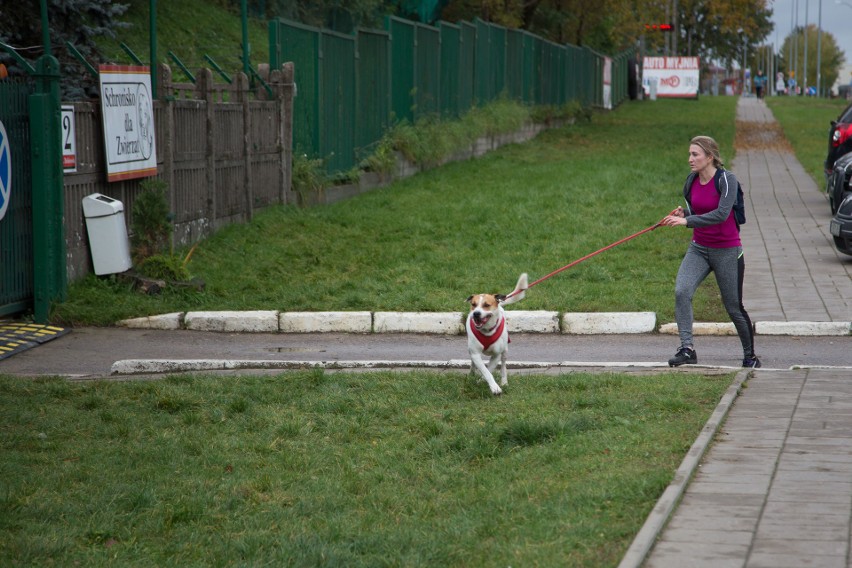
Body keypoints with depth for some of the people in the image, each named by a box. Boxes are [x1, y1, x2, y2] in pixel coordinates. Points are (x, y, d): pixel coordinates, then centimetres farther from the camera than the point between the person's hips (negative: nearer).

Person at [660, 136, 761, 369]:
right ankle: (687, 349, -21)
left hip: (727, 251, -5)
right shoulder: (691, 182, 3)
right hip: (699, 248, 5)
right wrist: (683, 214, -8)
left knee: (734, 307, 4)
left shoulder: (727, 179, -16)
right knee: (681, 291, -20)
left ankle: (750, 356, 25)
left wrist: (687, 221, -34)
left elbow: (721, 214, -28)